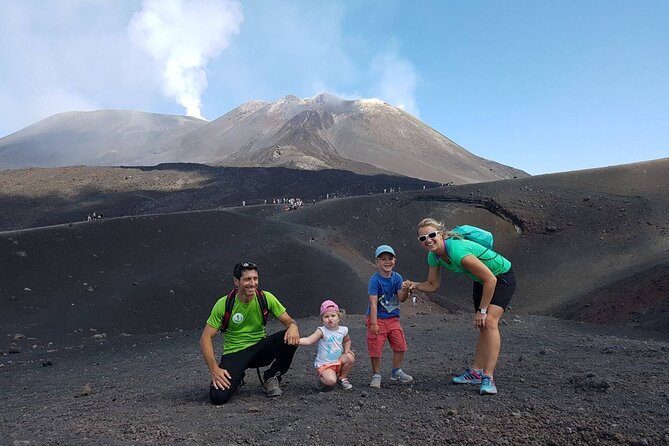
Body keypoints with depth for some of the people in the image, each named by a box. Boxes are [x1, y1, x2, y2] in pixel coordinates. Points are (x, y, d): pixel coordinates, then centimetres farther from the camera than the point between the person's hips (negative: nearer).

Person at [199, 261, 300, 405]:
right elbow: (206, 338, -12)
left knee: (291, 338, -26)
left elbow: (288, 321, -5)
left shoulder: (266, 298, -9)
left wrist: (293, 327, -31)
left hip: (260, 349, 2)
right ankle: (236, 377, 11)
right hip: (234, 354, -2)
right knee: (218, 396, -26)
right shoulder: (224, 304, -14)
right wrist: (214, 369, -24)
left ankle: (272, 377, -1)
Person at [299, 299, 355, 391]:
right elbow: (309, 340, -27)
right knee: (331, 381, -30)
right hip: (324, 364, -5)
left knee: (350, 357, -22)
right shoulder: (322, 331, -14)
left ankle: (342, 378, 5)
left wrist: (347, 349, 4)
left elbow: (347, 340, 23)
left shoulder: (343, 330, 1)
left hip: (338, 362, 5)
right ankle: (322, 379, 8)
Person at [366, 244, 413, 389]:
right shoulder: (375, 279, -16)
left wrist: (405, 291, -28)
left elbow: (401, 299, -6)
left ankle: (396, 372, 29)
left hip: (393, 318, 5)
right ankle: (376, 375, 18)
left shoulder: (397, 277, -1)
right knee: (376, 349, -1)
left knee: (400, 346, 9)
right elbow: (373, 302, -21)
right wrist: (374, 324, -25)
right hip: (377, 318, -5)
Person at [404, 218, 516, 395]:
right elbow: (433, 285, 0)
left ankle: (488, 377, -21)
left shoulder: (458, 251, -38)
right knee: (482, 326, 13)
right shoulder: (434, 256, -13)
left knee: (489, 322, -22)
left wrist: (482, 310, -23)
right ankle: (476, 372, 21)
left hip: (502, 277, -8)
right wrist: (415, 285, -20)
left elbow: (490, 279, -31)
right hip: (482, 280, 8)